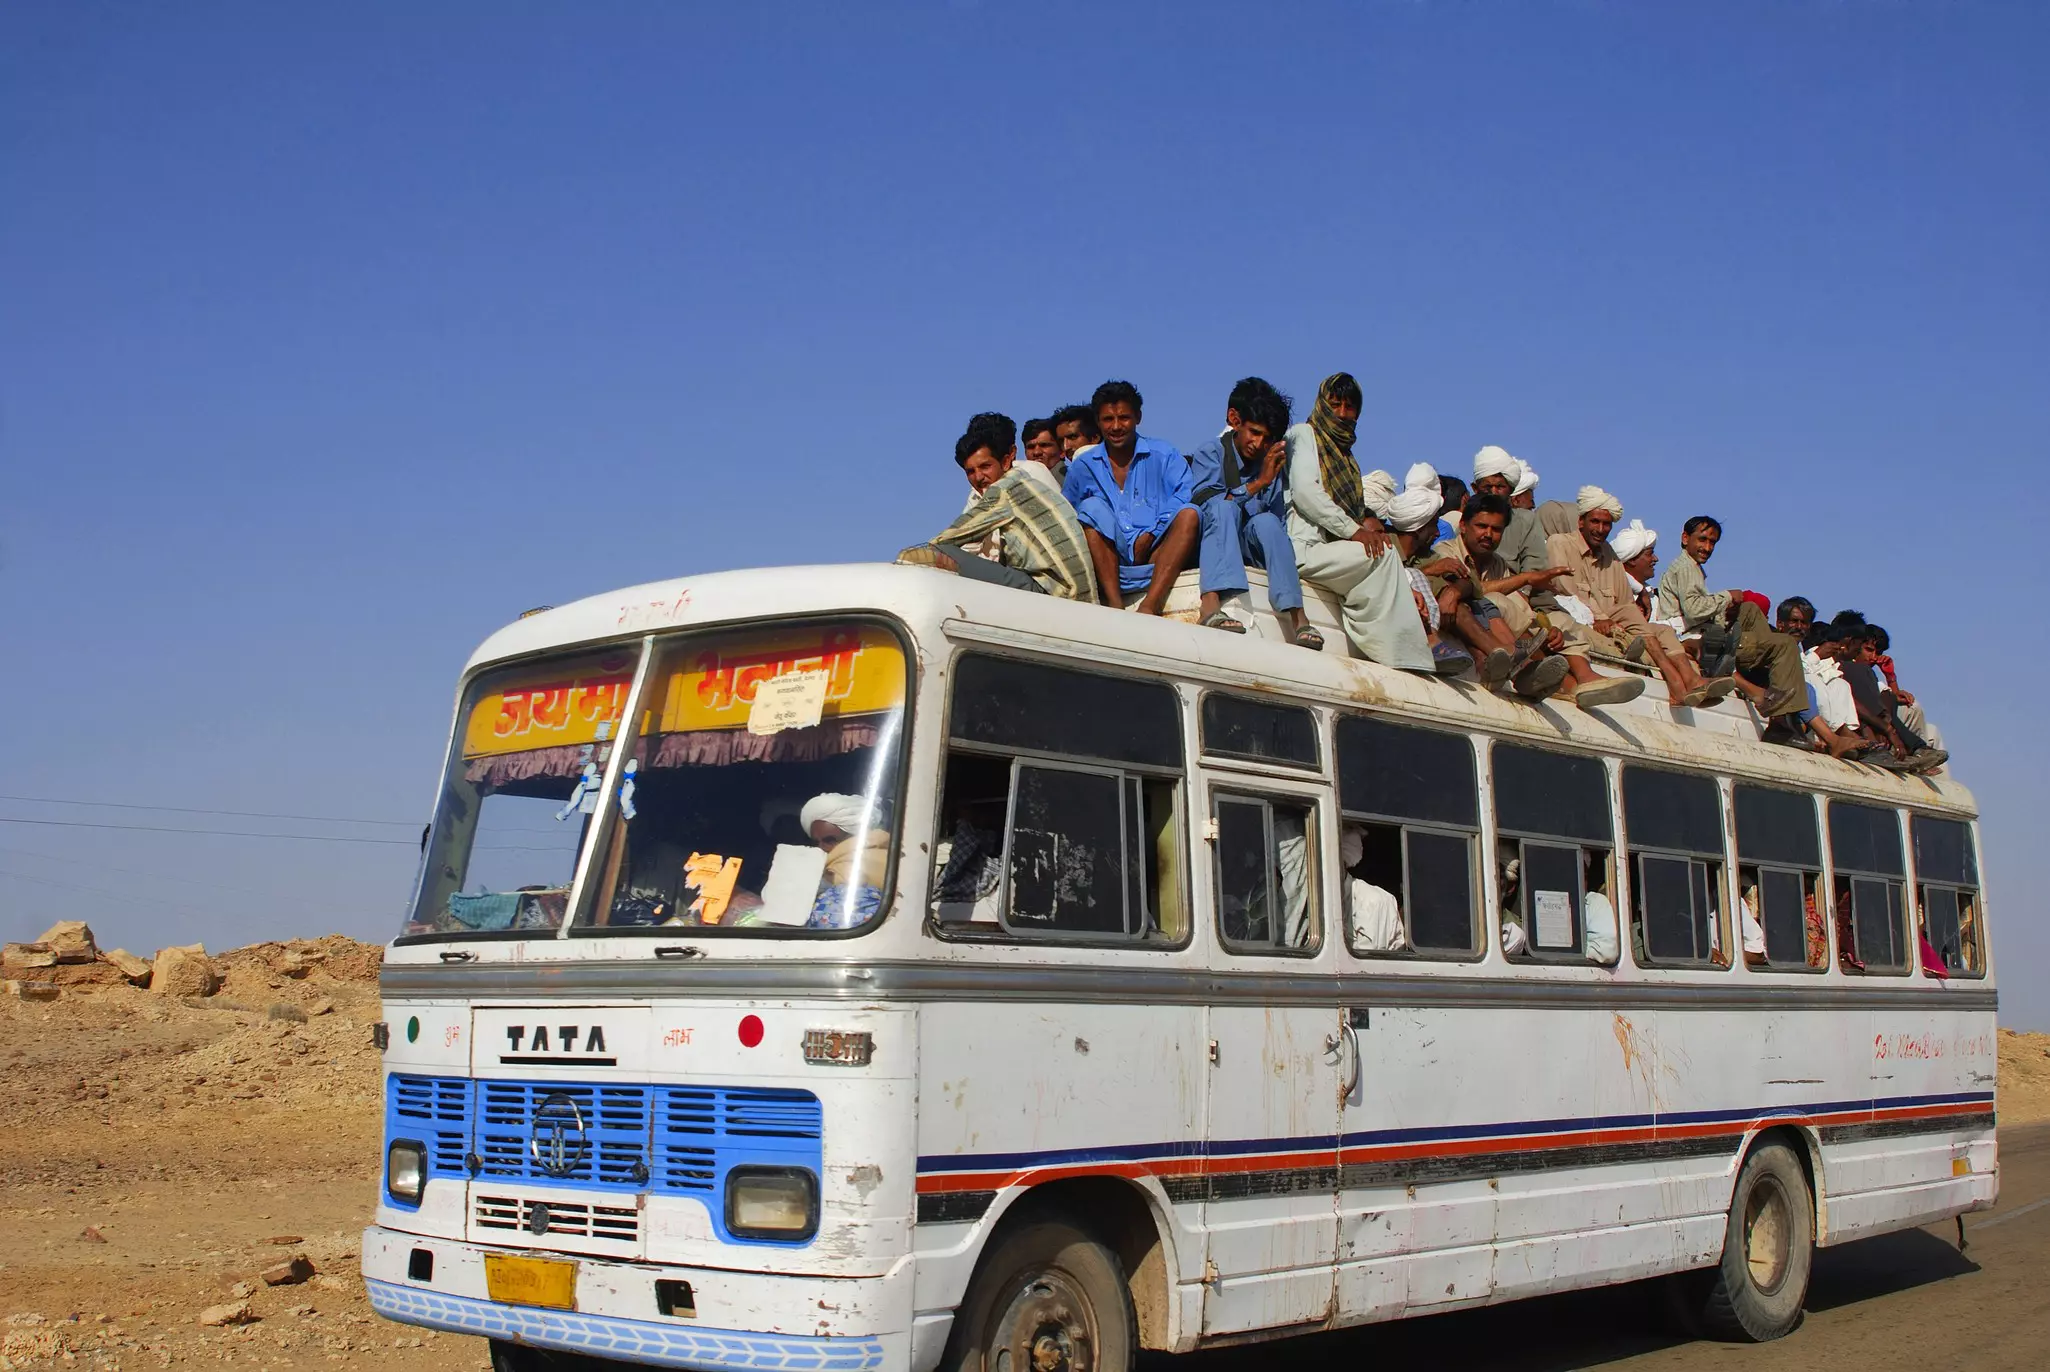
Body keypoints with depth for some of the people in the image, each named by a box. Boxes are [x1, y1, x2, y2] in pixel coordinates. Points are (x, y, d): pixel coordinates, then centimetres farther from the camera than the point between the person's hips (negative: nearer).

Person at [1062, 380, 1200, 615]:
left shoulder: (1165, 456, 11)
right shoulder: (1082, 466, 17)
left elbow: (1183, 502, -3)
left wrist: (1149, 535, -18)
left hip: (1158, 554, -1)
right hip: (1108, 560, 1)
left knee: (1190, 514, -25)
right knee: (1092, 508, -22)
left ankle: (1149, 606, -43)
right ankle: (1115, 605, -38)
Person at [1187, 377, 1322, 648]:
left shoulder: (1271, 464, 13)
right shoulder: (1211, 453, 1)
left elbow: (1278, 523, 8)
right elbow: (1202, 503, -18)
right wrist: (1258, 483, -22)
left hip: (1251, 547, 3)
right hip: (1208, 547, -3)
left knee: (1266, 521, -27)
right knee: (1223, 506, -31)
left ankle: (1296, 616, -39)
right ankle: (1211, 604, -51)